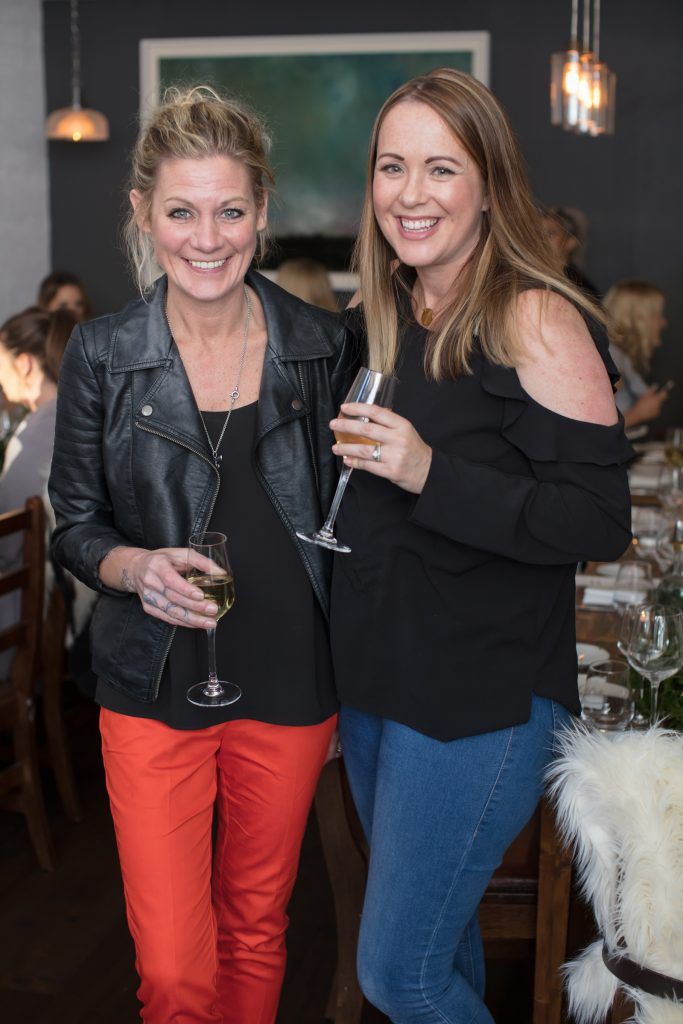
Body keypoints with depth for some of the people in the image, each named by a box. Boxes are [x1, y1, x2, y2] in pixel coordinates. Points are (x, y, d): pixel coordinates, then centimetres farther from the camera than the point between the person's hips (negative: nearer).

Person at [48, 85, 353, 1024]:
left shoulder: (321, 346, -2)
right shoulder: (102, 356, -6)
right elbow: (75, 524, 2)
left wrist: (344, 683, 7)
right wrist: (135, 566, -20)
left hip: (289, 689, 2)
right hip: (153, 691, -1)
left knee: (257, 929, 18)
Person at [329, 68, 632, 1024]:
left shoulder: (536, 319, -15)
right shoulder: (379, 322, 7)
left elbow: (602, 520, -20)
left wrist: (432, 474, -27)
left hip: (484, 701, -7)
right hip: (374, 684, 7)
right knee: (434, 930, 21)